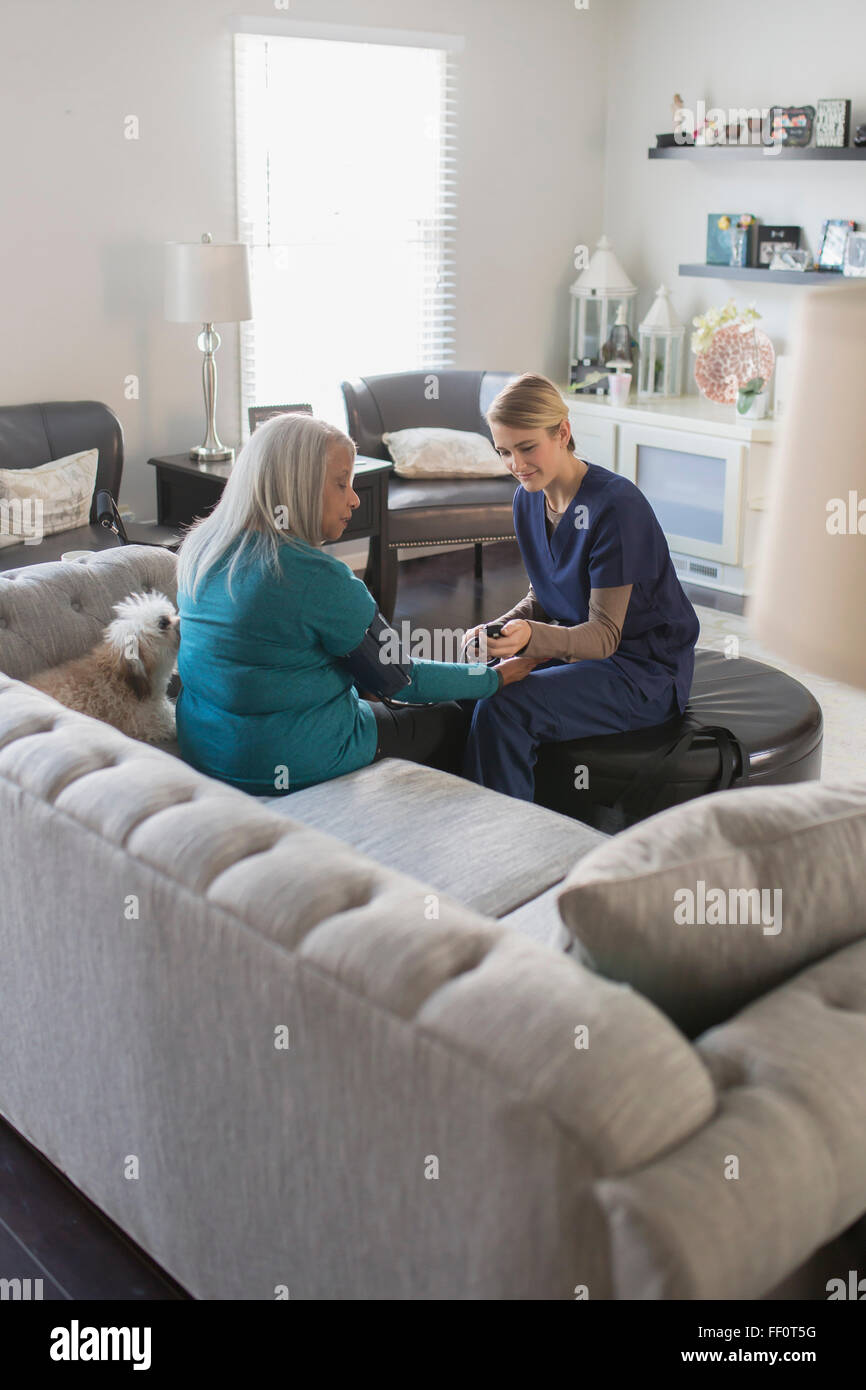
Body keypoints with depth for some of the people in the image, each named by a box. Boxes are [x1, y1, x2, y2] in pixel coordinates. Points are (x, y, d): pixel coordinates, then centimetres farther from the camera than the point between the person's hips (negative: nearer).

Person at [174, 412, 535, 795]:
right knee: (450, 720, 16)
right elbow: (401, 679, -13)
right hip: (290, 770, -8)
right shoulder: (318, 577, -24)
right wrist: (497, 676, 1)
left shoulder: (199, 550, 0)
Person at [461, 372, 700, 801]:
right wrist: (497, 629, -10)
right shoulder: (528, 499, 3)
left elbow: (606, 635, -21)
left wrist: (531, 637, -39)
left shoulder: (615, 504, -21)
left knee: (500, 711, -27)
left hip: (644, 671, -8)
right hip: (575, 649, 8)